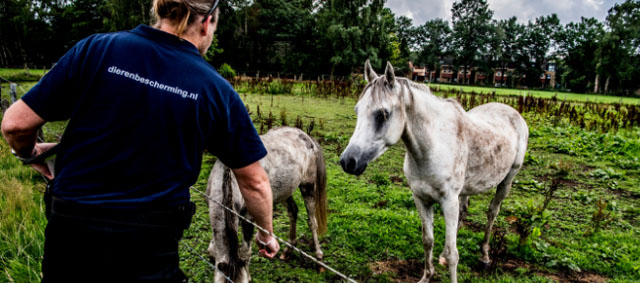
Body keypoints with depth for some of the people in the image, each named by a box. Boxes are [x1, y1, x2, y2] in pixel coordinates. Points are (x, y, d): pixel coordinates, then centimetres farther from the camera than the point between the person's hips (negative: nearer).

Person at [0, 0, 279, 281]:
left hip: (70, 236, 2)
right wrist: (265, 234, 17)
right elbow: (254, 181, -1)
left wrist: (31, 153, 19)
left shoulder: (96, 48, -7)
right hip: (149, 248, -1)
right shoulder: (216, 90, -6)